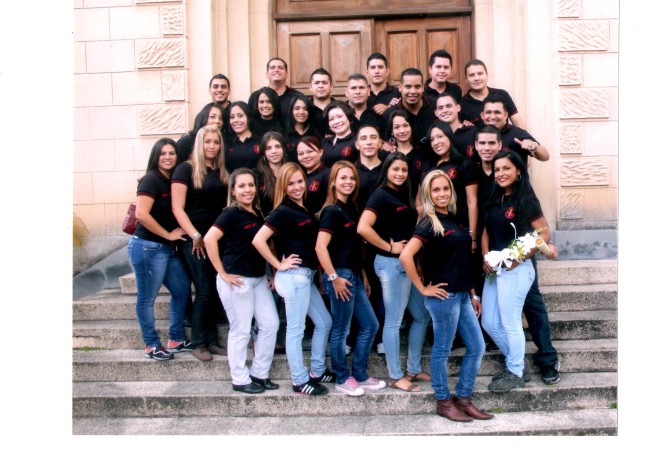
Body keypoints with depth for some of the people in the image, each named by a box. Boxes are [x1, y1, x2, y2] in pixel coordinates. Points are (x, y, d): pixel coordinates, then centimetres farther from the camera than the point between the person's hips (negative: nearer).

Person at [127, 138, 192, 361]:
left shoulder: (173, 180, 11)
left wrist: (175, 235, -1)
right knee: (147, 298, 4)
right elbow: (141, 214, -21)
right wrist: (168, 235, -14)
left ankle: (177, 339, 25)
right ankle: (152, 346, 16)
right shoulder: (151, 179, -12)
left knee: (182, 289, 12)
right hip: (148, 247, -8)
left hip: (168, 248, 9)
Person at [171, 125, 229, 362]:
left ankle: (212, 340, 17)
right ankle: (198, 343, 9)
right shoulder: (186, 169, -4)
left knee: (215, 291, 7)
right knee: (204, 291, -5)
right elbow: (177, 208, -10)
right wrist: (196, 236, -15)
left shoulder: (222, 172, 13)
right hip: (194, 240, -5)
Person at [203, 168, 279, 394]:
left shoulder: (257, 213, 11)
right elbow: (209, 240, -23)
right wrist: (223, 273, -19)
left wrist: (269, 272, 10)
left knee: (270, 324, 9)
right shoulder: (231, 214, -11)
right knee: (241, 331, 2)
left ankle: (259, 373, 23)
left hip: (259, 279, 8)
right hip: (237, 280, -8)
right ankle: (240, 380, 17)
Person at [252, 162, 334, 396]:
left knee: (324, 322, 16)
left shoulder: (304, 209, 13)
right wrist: (279, 264, -14)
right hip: (294, 276, -9)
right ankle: (300, 382, 12)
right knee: (296, 329, 1)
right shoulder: (283, 212, -11)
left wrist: (320, 272, 9)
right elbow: (258, 240, -20)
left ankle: (317, 371, 29)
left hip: (306, 276, 9)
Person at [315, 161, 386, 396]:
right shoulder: (332, 211, -13)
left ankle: (360, 375, 25)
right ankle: (343, 379, 18)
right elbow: (320, 247, -21)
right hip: (340, 277, -9)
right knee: (341, 331, 3)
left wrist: (363, 275, 15)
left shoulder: (351, 208, 13)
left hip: (354, 276, 9)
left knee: (370, 325, 13)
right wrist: (334, 278, -19)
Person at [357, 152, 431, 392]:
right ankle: (395, 376, 12)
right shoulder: (381, 195, -10)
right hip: (391, 264, -9)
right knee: (393, 321, 0)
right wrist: (389, 247, -16)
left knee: (422, 316, 15)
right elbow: (363, 228, -23)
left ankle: (413, 369, 27)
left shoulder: (403, 196, 15)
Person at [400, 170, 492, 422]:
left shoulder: (453, 220, 13)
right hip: (443, 296, -8)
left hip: (462, 295, 8)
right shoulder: (429, 223, -12)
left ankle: (463, 398, 24)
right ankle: (444, 402, 20)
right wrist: (423, 289, -17)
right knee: (442, 350, 5)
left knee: (477, 347, 11)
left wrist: (473, 294, 18)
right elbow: (405, 257, -24)